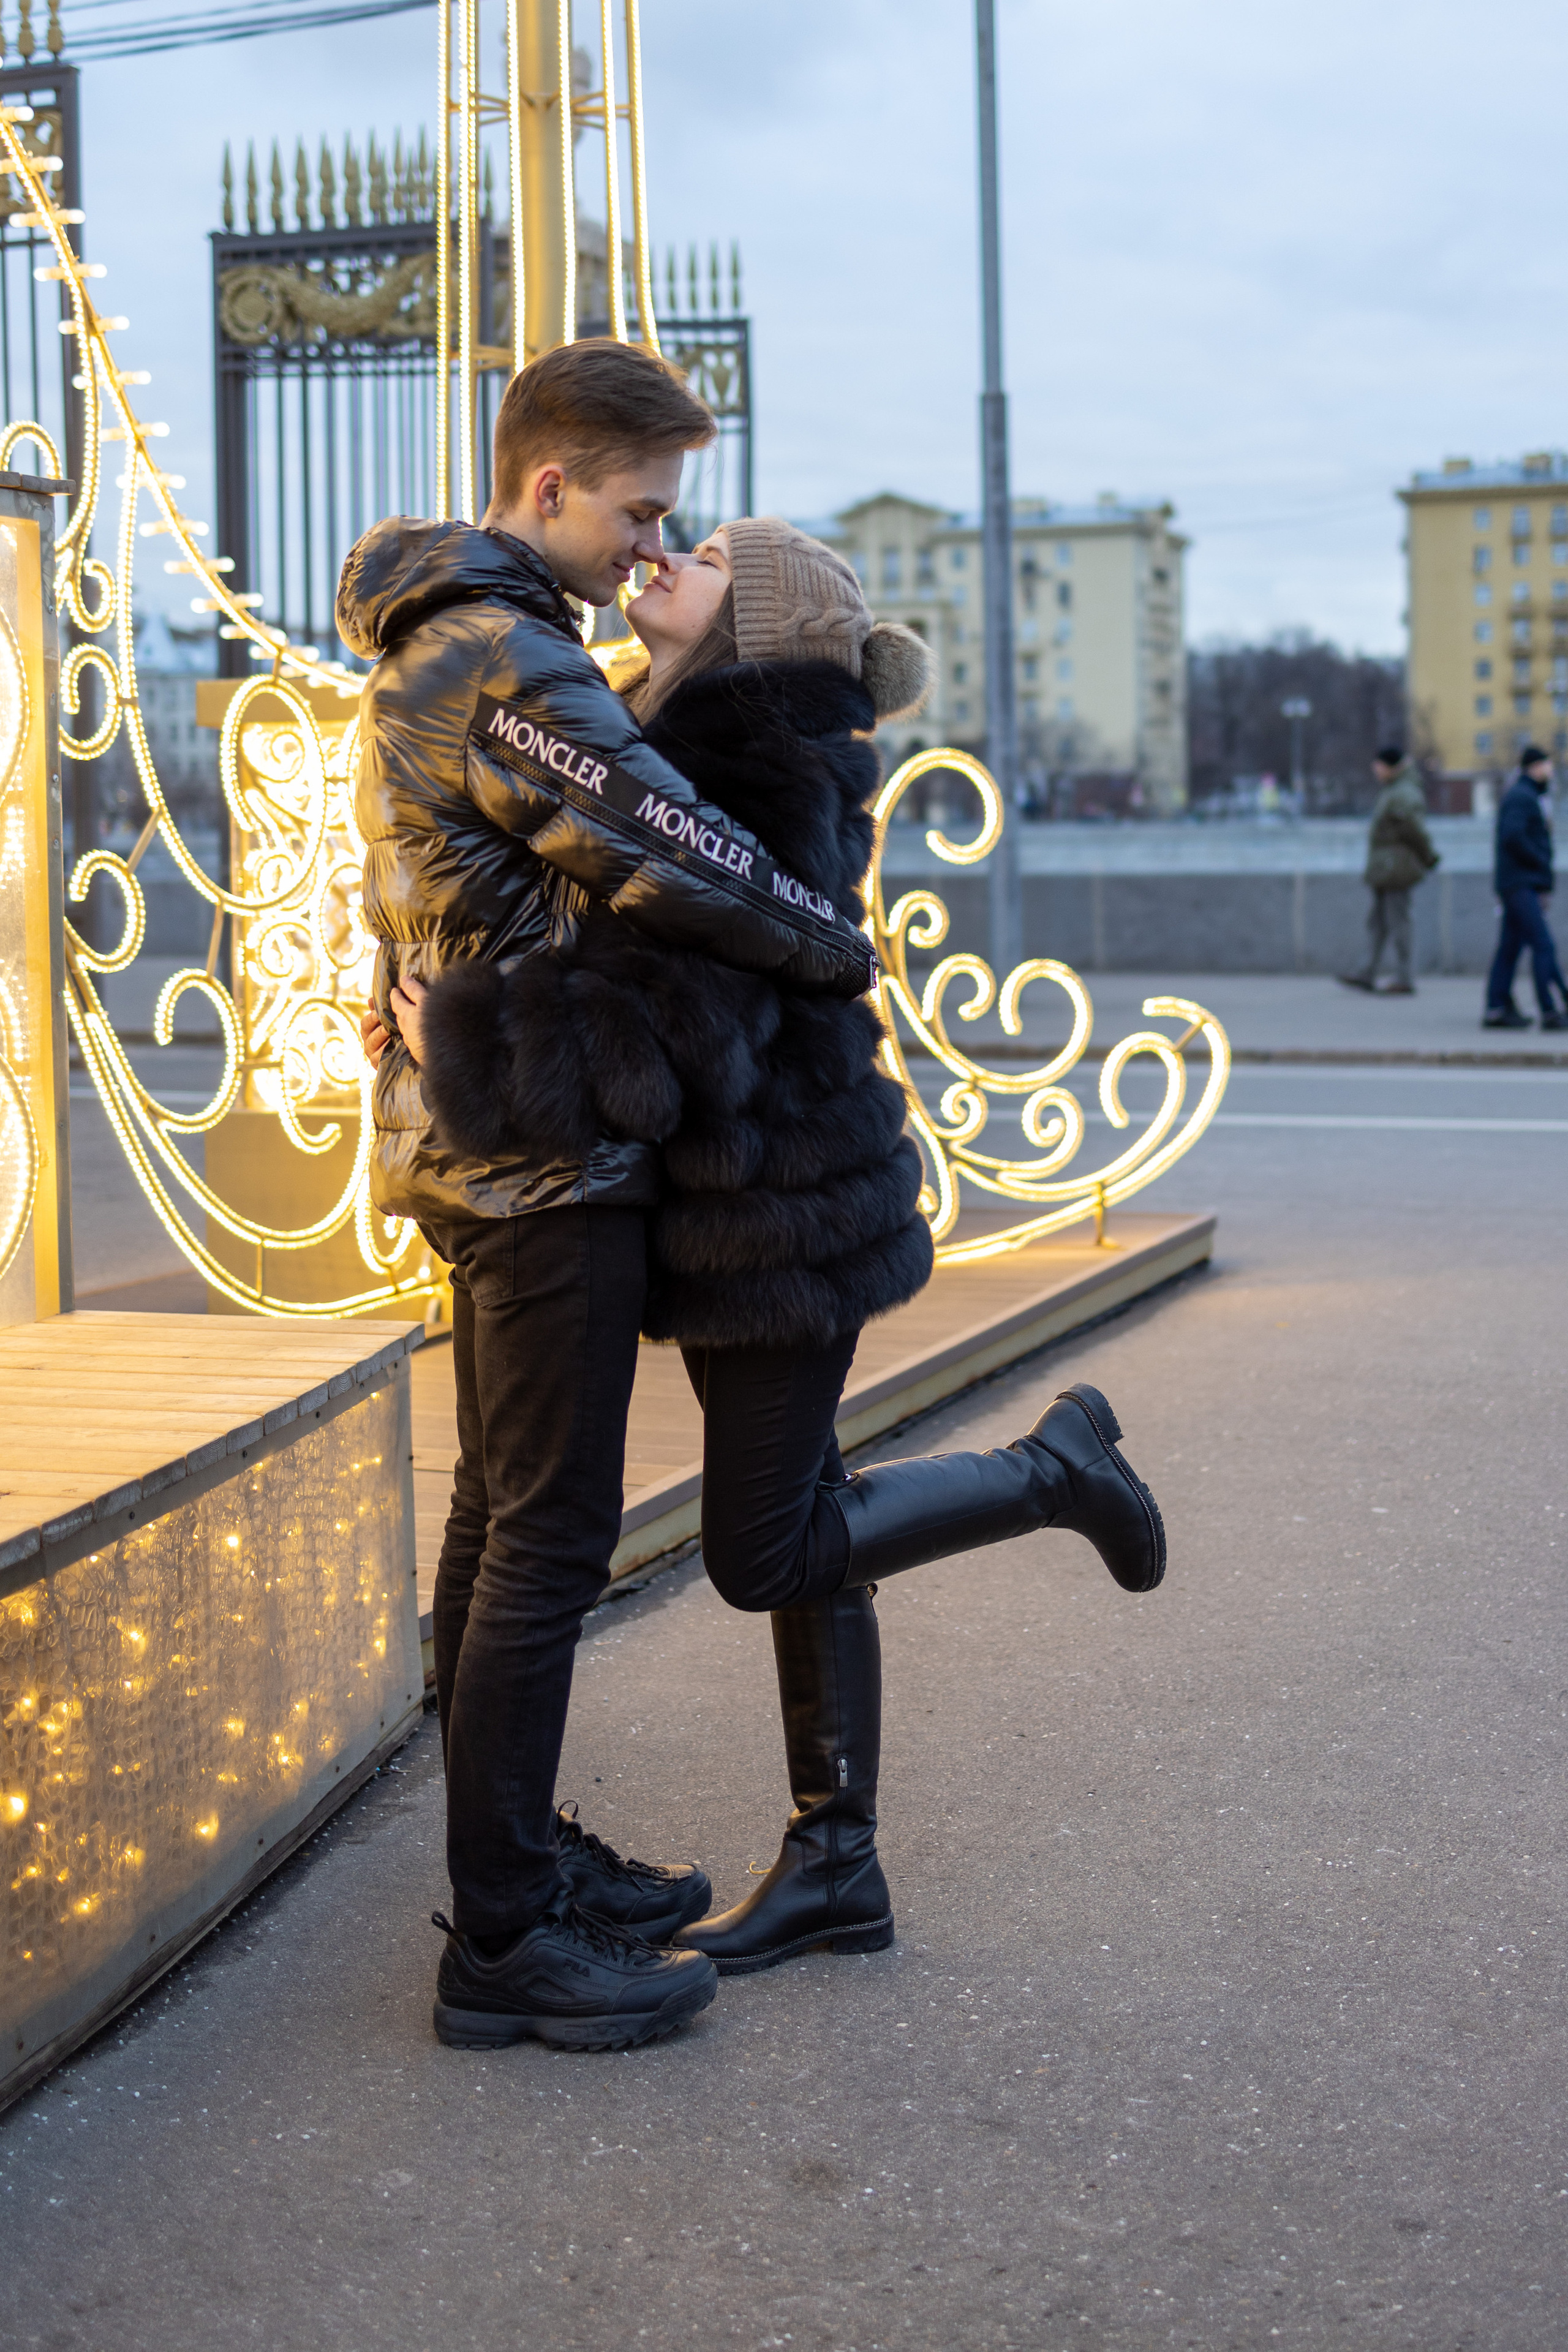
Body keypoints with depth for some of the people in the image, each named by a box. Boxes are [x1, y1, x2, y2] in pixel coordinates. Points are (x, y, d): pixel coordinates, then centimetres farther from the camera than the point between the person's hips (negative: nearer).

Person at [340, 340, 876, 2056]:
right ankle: (502, 1942, 0)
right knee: (548, 1537, -6)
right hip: (546, 1157, -11)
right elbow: (672, 860, -23)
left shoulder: (427, 651, 16)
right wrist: (841, 951, -8)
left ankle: (519, 1855, 27)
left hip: (471, 1142, 11)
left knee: (502, 1515, 16)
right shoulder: (507, 659, -18)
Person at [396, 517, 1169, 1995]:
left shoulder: (762, 787, -20)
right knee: (795, 1534, 13)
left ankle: (1051, 1470, 18)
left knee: (765, 1557, 2)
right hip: (746, 1203, 9)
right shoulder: (694, 751, 9)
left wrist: (458, 1040, -22)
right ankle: (835, 1869, 21)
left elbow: (672, 1045, -29)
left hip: (782, 1209, -9)